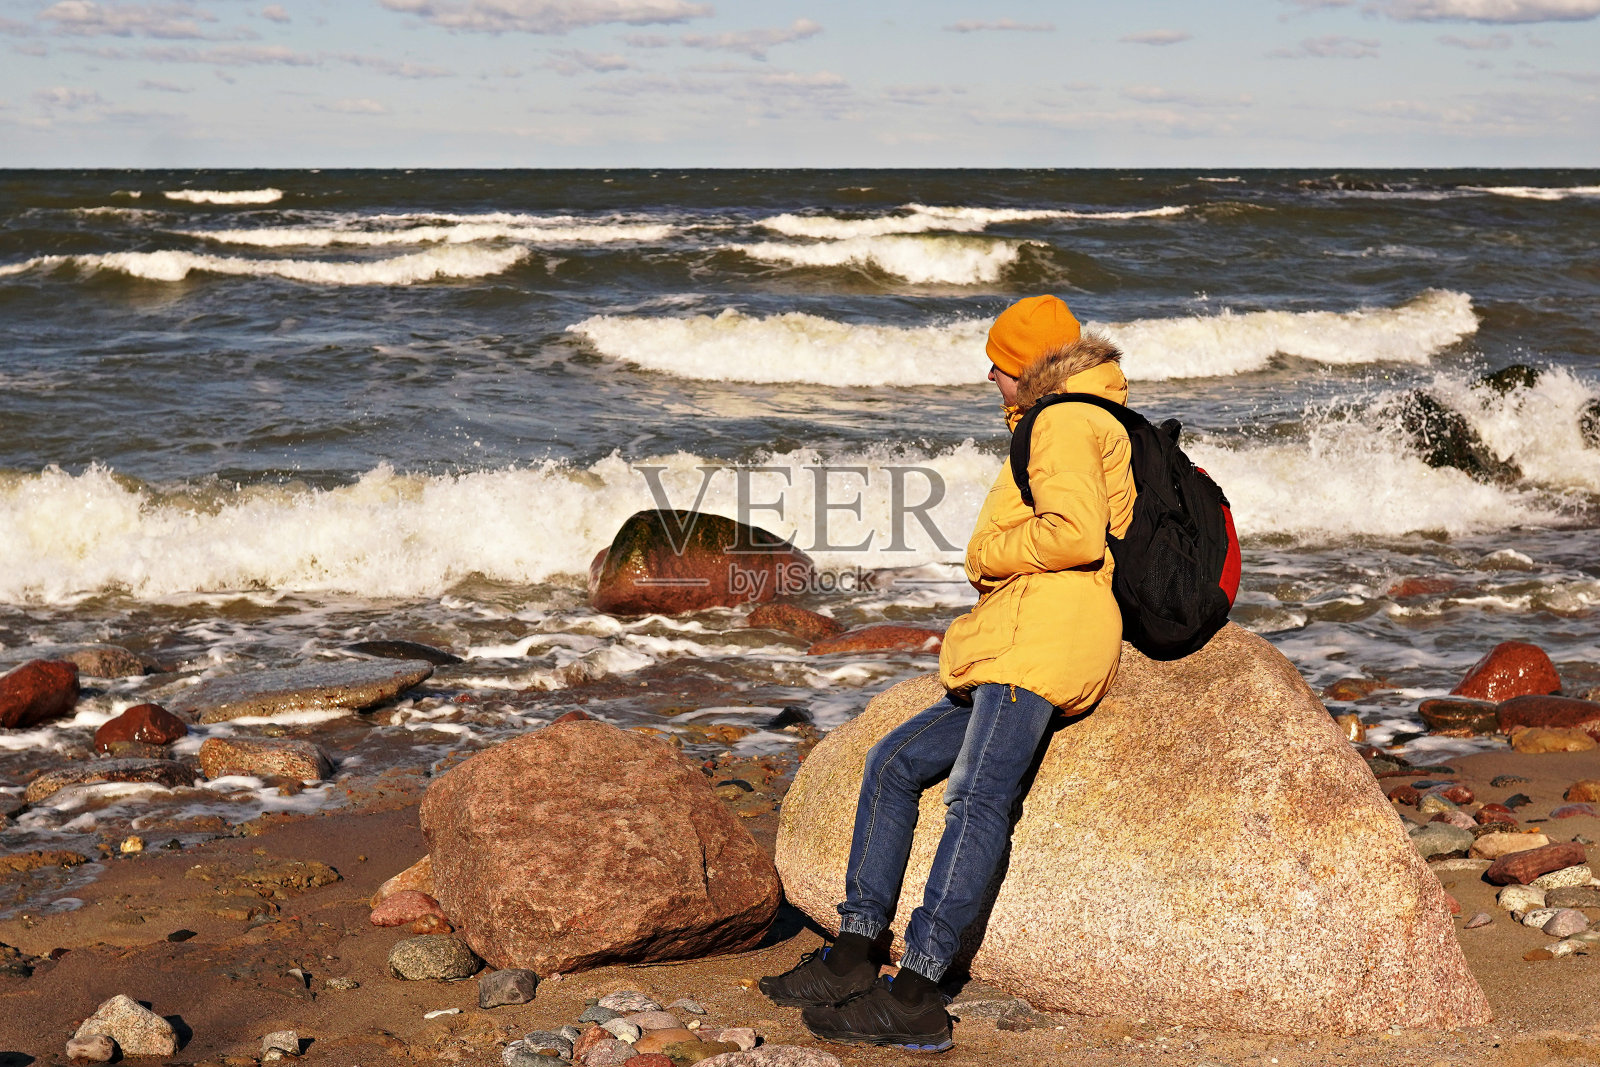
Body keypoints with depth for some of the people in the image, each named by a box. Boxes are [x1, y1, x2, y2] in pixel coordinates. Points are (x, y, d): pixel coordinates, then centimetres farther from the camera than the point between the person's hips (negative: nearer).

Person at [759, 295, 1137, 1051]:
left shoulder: (1066, 422, -1)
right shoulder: (1100, 426, 29)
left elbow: (1077, 533, -18)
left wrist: (991, 552, -1)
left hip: (1047, 632, -11)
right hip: (1015, 651, 11)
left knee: (978, 796, -23)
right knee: (894, 765, 9)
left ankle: (916, 994, -33)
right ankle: (855, 954, 3)